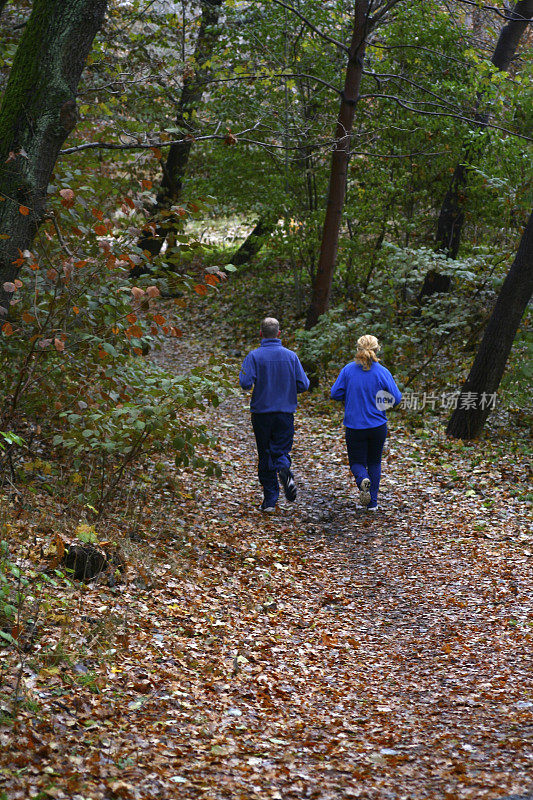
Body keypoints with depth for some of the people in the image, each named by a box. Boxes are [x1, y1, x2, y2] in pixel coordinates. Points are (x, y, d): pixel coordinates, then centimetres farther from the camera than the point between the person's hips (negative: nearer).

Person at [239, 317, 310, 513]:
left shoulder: (254, 356, -7)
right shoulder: (291, 356, 1)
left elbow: (246, 383, -16)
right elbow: (303, 385, -1)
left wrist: (242, 373, 6)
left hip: (261, 412, -1)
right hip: (285, 413, 1)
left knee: (265, 456, 8)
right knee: (281, 451, 8)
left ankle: (270, 500, 6)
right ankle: (284, 471, -27)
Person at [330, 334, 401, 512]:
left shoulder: (348, 370, -7)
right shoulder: (382, 372, -9)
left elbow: (335, 393, -5)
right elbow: (396, 398, -7)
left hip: (354, 425, -1)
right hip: (378, 426, 1)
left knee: (357, 462, 11)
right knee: (374, 463, 16)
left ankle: (363, 480, -22)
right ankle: (372, 502, 14)